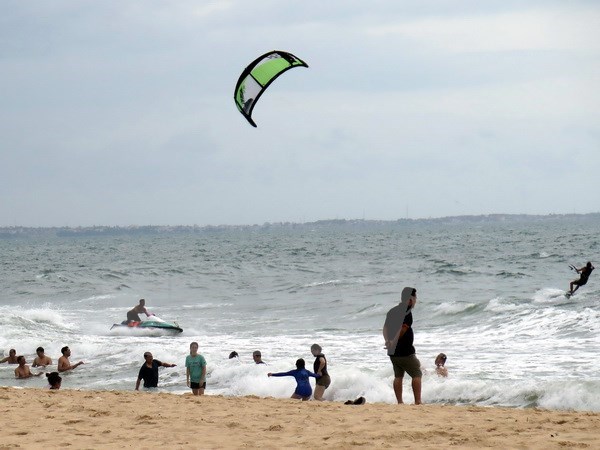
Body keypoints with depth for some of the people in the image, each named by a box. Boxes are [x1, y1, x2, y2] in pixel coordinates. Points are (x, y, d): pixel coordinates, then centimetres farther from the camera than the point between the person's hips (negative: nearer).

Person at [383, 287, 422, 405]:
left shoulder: (392, 311, 12)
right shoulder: (406, 312, -16)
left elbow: (385, 327, 10)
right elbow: (402, 329, -24)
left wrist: (387, 340, -3)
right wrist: (394, 342, -15)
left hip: (393, 352, 8)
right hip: (405, 351, -8)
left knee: (398, 376, 14)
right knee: (417, 375, 0)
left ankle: (399, 401, 11)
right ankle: (418, 401, -6)